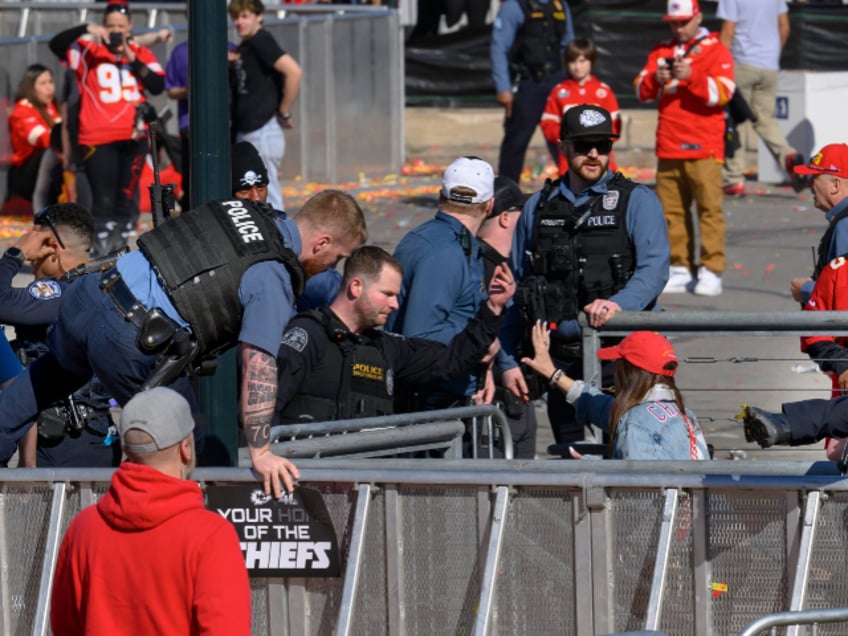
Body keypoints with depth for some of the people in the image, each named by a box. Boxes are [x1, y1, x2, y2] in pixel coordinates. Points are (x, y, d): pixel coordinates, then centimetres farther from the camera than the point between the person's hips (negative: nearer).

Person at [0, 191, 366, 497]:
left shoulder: (240, 210, 12)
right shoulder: (273, 280, -10)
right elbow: (258, 366, -17)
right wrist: (260, 453, -15)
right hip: (128, 343, -8)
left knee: (58, 369, 37)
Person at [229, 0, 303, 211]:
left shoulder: (261, 41, -12)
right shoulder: (243, 47, 15)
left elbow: (294, 71, -22)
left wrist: (284, 113, -15)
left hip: (263, 133, -10)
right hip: (244, 134, 10)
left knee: (267, 199, -8)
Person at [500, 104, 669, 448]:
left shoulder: (637, 201, 4)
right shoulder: (538, 208, 15)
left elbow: (654, 267, -9)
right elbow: (514, 286, 16)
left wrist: (618, 303, -29)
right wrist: (508, 361, 9)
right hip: (561, 359, 4)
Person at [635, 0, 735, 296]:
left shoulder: (716, 51, 3)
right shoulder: (661, 51, 17)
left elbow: (722, 93, -10)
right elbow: (642, 91, 10)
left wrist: (691, 76, -24)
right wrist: (655, 79, -12)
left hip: (703, 149, -5)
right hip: (668, 149, 5)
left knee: (709, 208, -9)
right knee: (671, 210, 4)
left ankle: (711, 271, -11)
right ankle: (679, 270, 9)